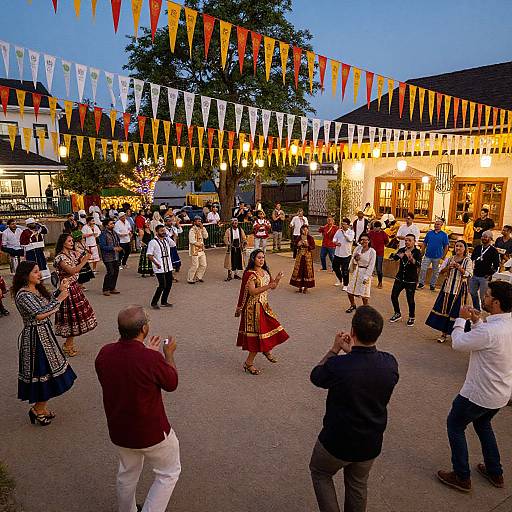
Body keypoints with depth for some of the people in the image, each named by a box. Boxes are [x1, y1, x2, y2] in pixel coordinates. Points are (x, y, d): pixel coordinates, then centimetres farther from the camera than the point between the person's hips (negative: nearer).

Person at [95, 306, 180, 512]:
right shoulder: (152, 359, -31)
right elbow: (172, 383, -12)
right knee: (169, 473, 20)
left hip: (118, 431, 6)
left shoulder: (104, 354, -14)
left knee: (127, 473, 30)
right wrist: (169, 354, 2)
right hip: (152, 433, -6)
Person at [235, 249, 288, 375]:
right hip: (254, 307, -8)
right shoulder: (250, 274, -15)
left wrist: (277, 279, -7)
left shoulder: (265, 272, 10)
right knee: (257, 334, -5)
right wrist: (268, 286, -31)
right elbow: (252, 291, -25)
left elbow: (273, 286, 14)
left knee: (273, 328, 12)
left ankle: (267, 350, 41)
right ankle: (248, 363, 9)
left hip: (265, 306, 8)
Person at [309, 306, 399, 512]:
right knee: (358, 484, 29)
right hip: (371, 444, 4)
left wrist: (334, 350, -2)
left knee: (320, 473, 26)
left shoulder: (337, 365, -32)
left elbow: (315, 376, -9)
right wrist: (352, 351, 3)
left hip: (337, 442, -4)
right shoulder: (390, 363, -19)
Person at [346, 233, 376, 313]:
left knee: (364, 294, -1)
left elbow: (371, 265, -11)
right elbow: (353, 261, 8)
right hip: (356, 271, 5)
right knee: (349, 291, 10)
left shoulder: (372, 251, -12)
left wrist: (366, 276, -15)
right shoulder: (358, 248, 1)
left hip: (365, 272, -5)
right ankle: (353, 305, 36)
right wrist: (355, 258, -15)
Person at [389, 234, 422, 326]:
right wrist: (397, 255, -33)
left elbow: (418, 264, -26)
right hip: (400, 278, 5)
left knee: (410, 299, -2)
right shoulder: (402, 250, 4)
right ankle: (397, 314, 27)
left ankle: (411, 317, 21)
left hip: (411, 280, -4)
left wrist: (411, 258, -46)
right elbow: (393, 258, -10)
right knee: (394, 296, 4)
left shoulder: (417, 252, -9)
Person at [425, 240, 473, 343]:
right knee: (444, 309, 5)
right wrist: (448, 267, -16)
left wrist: (459, 267, -25)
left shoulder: (468, 261, 0)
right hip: (448, 287, 3)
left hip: (460, 289, -3)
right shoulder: (449, 259, 9)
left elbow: (468, 274, -12)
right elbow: (441, 271, 2)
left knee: (456, 311, -3)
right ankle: (444, 333, 16)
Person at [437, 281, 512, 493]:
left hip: (480, 394, -8)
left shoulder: (490, 330, -33)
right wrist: (476, 321, 2)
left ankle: (462, 477, 23)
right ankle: (495, 473, 42)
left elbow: (458, 343, -18)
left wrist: (461, 319, -5)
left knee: (455, 425, 13)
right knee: (482, 424, 31)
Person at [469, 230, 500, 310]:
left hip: (485, 277, -5)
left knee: (483, 296, -1)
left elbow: (496, 265, -6)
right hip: (474, 275, 5)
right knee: (473, 294, 15)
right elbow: (472, 258, 19)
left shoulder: (493, 251, -5)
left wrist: (489, 274, -12)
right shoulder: (477, 247, 9)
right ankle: (476, 309, 31)